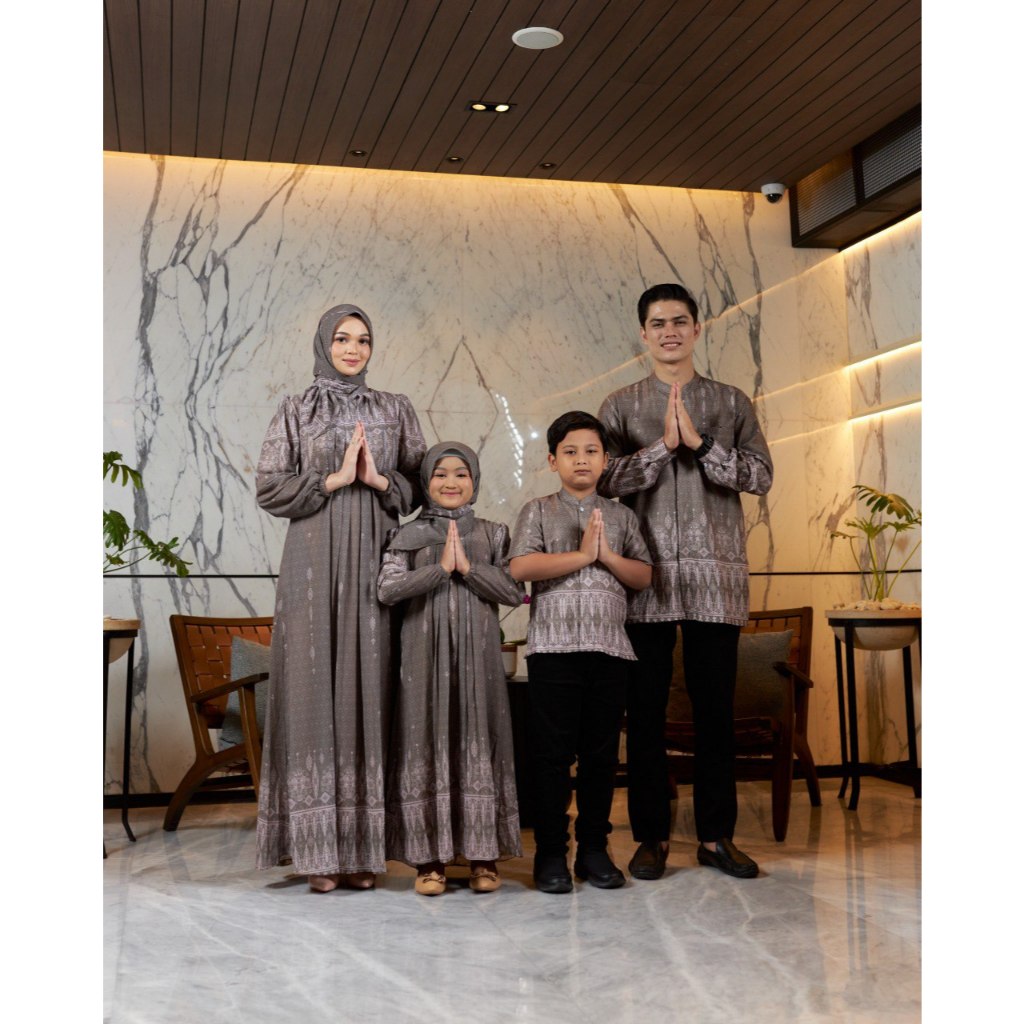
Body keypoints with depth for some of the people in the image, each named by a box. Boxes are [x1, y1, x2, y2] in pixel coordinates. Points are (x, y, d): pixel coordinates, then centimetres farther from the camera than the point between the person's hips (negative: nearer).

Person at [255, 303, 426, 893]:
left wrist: (380, 479, -8)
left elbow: (421, 486, 10)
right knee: (313, 686, -4)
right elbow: (269, 488, 0)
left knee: (368, 689, -1)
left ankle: (364, 845, 6)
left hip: (373, 561, 1)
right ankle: (317, 844, 2)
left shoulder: (395, 411, 13)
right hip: (314, 561, -1)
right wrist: (333, 479, -10)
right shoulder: (295, 412, 8)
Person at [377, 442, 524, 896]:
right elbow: (386, 589, -7)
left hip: (477, 654, 1)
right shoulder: (408, 535, 7)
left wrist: (468, 567, -12)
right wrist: (440, 568, -13)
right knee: (427, 744, 0)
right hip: (425, 654, 0)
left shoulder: (493, 534, 9)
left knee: (478, 742, 1)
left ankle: (483, 854, 11)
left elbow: (514, 590, -1)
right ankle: (430, 857, 7)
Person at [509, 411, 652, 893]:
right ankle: (551, 853, 11)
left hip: (609, 647, 3)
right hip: (553, 646, -3)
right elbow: (520, 568, -10)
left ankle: (594, 848, 19)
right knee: (553, 753, 1)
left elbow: (644, 576, 9)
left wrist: (608, 555, -7)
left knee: (602, 752, 7)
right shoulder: (538, 511, 6)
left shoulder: (620, 516, 15)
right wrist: (581, 555, -11)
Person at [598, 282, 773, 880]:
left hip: (716, 576, 1)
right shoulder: (621, 406, 9)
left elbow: (760, 476, -1)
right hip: (647, 579, 0)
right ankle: (652, 836, 14)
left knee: (716, 709, 5)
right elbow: (606, 481, -3)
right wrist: (663, 444, -13)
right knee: (646, 709, 3)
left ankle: (717, 836, 17)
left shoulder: (732, 403, 11)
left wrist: (698, 443, -11)